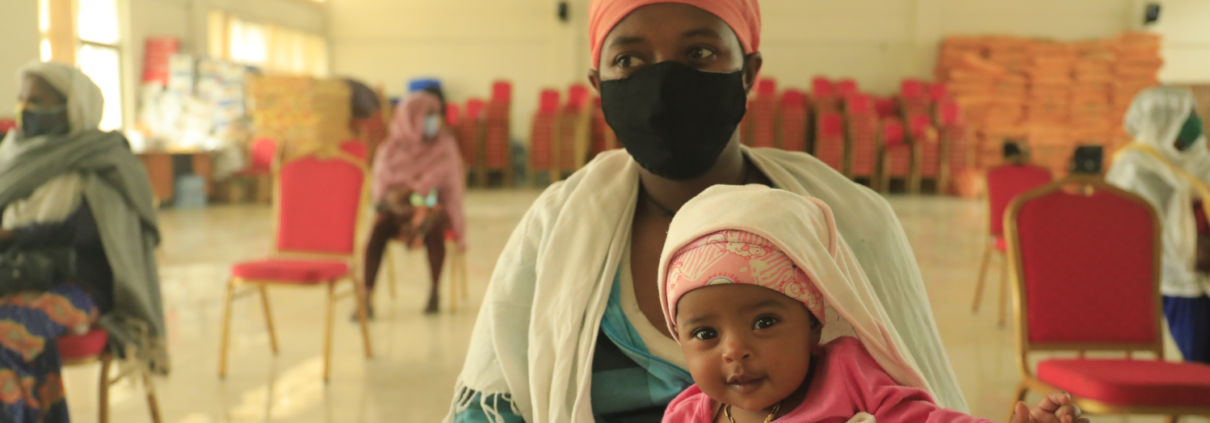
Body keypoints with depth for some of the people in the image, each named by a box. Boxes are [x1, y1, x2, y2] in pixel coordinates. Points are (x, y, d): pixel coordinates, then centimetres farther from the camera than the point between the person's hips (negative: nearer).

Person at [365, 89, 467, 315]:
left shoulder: (444, 147, 2)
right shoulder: (390, 150, 2)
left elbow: (452, 188, 4)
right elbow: (380, 188, 5)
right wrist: (394, 198, -17)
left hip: (432, 207, 0)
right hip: (396, 208, 0)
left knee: (432, 229, -36)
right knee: (379, 229, -32)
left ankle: (435, 292, -19)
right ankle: (367, 298, -36)